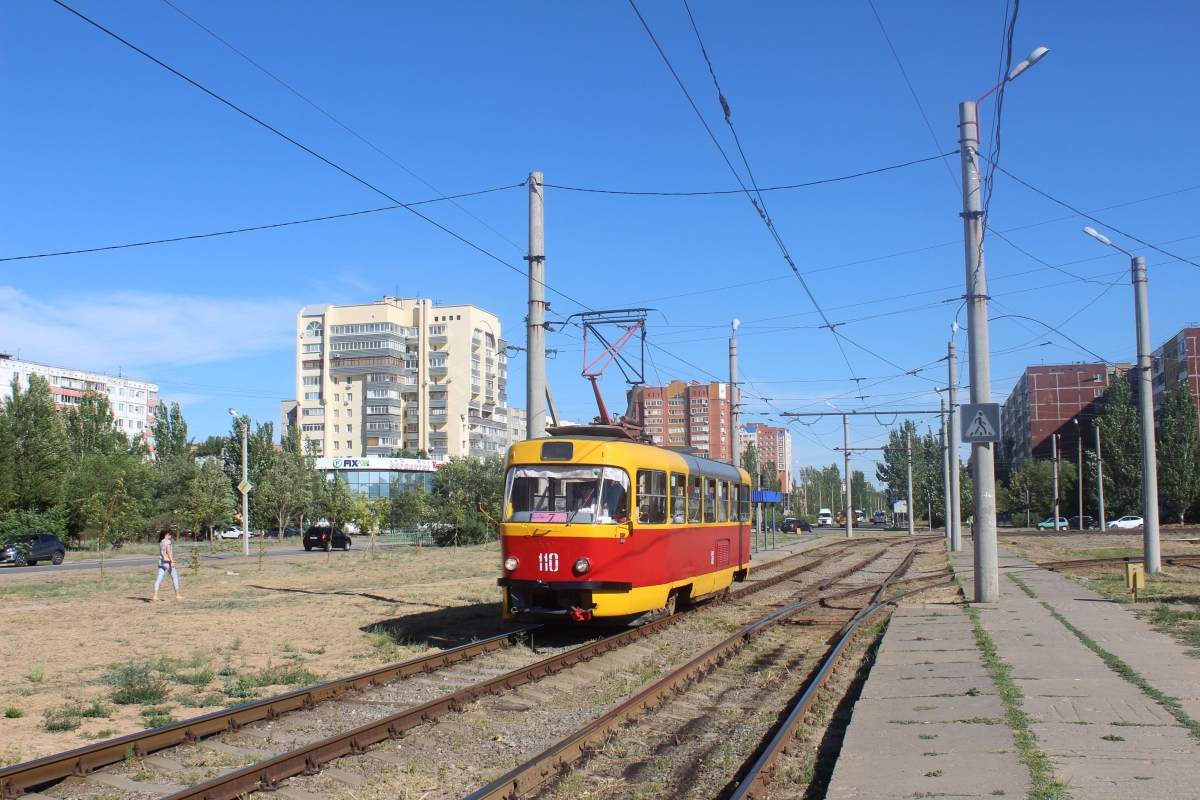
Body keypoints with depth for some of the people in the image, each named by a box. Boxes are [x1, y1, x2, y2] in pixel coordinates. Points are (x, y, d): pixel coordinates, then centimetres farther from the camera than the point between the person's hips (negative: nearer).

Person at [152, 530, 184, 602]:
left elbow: (161, 553, 16)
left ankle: (155, 596, -8)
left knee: (159, 579, 1)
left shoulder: (160, 542, 14)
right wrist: (172, 561, -19)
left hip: (160, 561, 7)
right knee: (175, 578, 4)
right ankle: (177, 596, 8)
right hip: (167, 562, -7)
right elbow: (168, 552, -16)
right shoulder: (167, 541, -8)